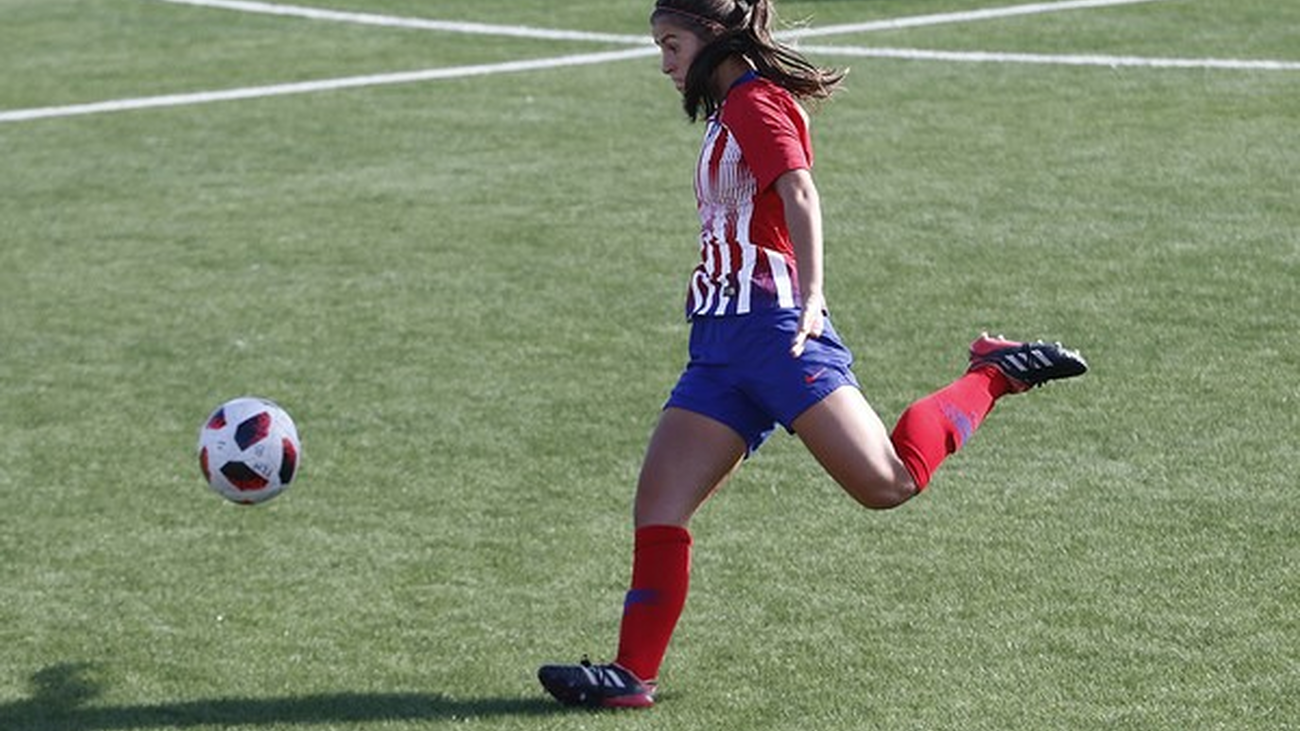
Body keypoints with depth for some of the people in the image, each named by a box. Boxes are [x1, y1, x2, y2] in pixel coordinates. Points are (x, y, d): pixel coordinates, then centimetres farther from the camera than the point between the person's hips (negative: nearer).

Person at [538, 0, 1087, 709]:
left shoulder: (756, 100, -5)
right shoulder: (731, 110, 24)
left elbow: (800, 193, -20)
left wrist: (811, 294, -32)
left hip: (772, 326, -9)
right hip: (719, 343, 9)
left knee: (888, 484, -12)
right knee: (657, 503, -4)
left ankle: (994, 375, 9)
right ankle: (631, 675, -8)